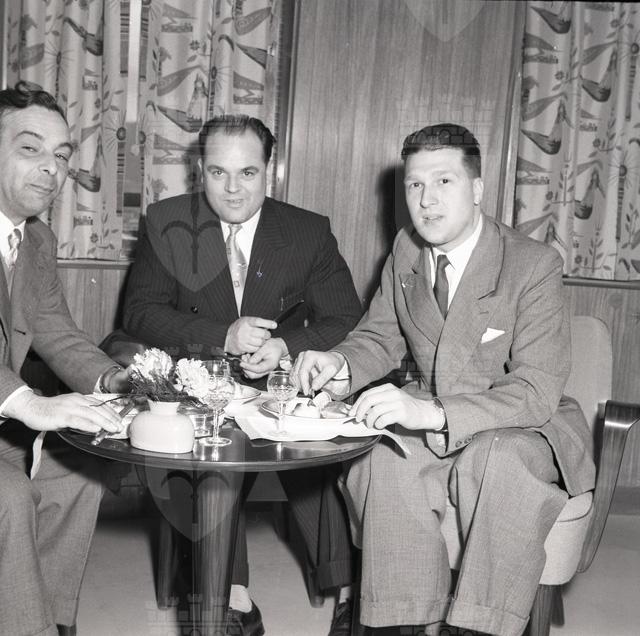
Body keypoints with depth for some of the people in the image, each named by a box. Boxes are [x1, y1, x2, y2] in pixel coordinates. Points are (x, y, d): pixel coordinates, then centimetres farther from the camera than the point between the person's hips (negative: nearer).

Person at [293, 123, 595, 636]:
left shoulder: (535, 266, -17)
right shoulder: (405, 251, 2)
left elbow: (538, 390, -24)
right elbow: (381, 337, 13)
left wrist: (432, 412, -39)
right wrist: (340, 362, -12)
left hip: (523, 426, -4)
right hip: (432, 420, 4)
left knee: (501, 463, -38)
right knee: (380, 460, -27)